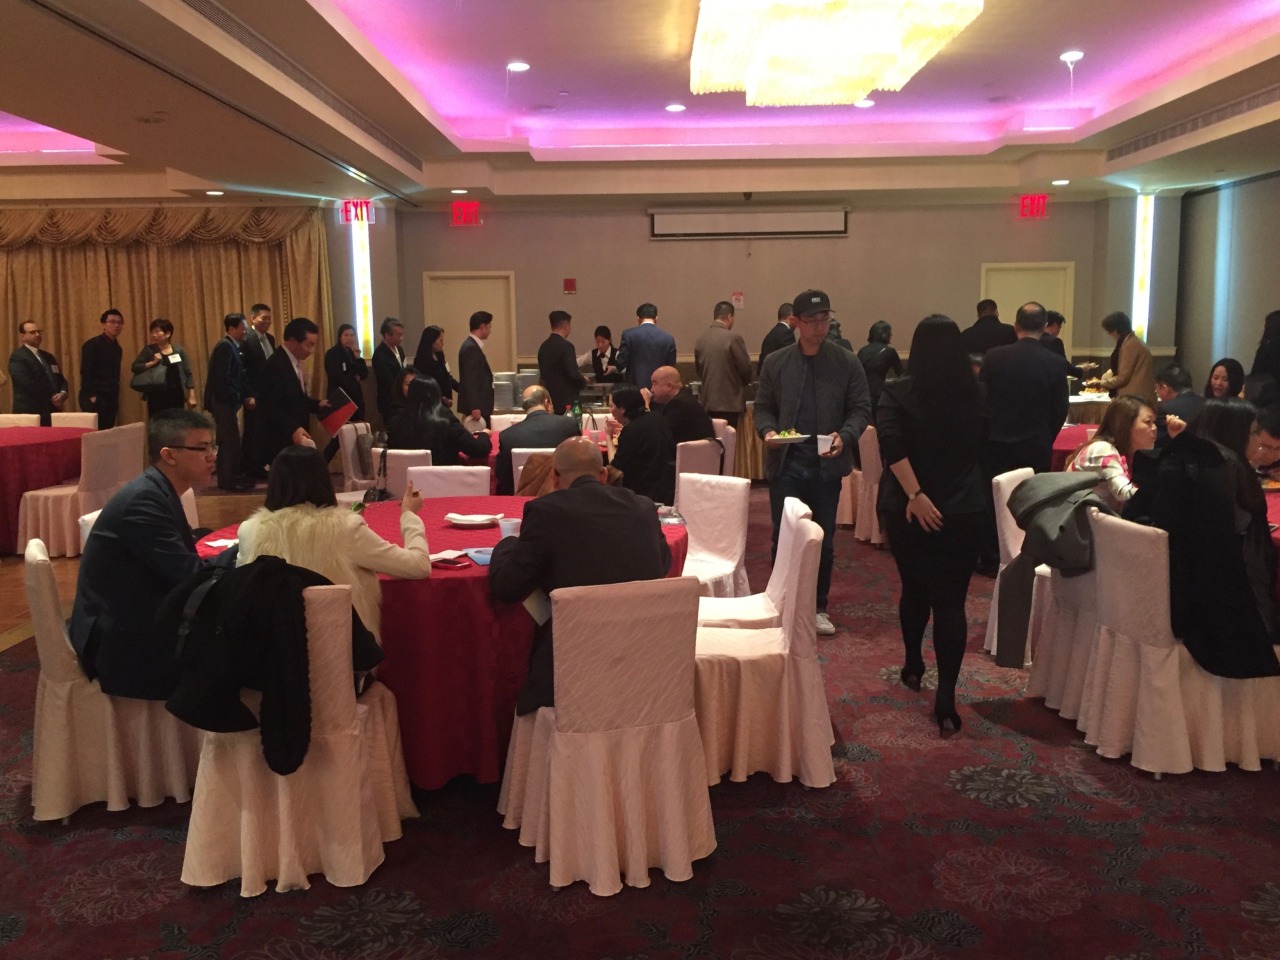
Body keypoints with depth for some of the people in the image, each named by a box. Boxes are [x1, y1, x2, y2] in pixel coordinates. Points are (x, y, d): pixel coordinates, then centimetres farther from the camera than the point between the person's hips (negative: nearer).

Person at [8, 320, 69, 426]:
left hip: (52, 412, 7)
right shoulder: (17, 357, -4)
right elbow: (27, 383, -16)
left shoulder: (48, 357, 20)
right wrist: (51, 398, -13)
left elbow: (61, 379, 16)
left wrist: (62, 393, -6)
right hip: (30, 414, -7)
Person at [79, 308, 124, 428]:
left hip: (111, 399, 7)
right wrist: (91, 396, -18)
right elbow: (85, 372, -13)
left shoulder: (117, 348, 16)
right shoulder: (92, 345, -7)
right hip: (95, 399, -7)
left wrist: (116, 400, 15)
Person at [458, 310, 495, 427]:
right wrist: (475, 407, -25)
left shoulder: (472, 346, 14)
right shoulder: (471, 348, -16)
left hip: (479, 405, 10)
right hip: (477, 407, -10)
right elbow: (470, 380, -22)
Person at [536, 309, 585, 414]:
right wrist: (584, 381, 1)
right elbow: (573, 373, -20)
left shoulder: (544, 346, 8)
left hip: (551, 401, 8)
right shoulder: (566, 346, -15)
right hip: (567, 401, -8)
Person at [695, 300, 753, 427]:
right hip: (729, 403, -5)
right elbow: (745, 369, -7)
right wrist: (743, 382, 13)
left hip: (707, 402, 5)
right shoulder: (733, 338, -13)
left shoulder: (701, 338, 4)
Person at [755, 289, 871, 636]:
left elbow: (861, 409, 1)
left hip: (826, 464, 0)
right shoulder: (776, 362, 4)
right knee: (783, 539, 6)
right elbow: (763, 407, 8)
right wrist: (768, 431, -13)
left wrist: (844, 436, -18)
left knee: (823, 541, 9)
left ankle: (818, 608, 22)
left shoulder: (847, 363, 1)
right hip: (785, 463, 0)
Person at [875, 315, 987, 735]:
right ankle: (946, 698, -7)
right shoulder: (975, 395, 1)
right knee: (950, 601, -1)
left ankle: (912, 666, 39)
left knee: (914, 588, 21)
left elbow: (891, 445, -21)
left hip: (907, 510, 0)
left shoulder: (897, 393, -7)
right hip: (964, 510, 0)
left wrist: (915, 495, -21)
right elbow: (981, 447, 13)